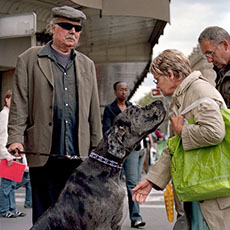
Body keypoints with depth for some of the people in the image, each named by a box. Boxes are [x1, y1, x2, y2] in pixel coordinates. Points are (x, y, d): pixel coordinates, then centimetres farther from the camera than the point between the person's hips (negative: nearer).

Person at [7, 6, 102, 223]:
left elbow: (94, 111, 17)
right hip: (45, 155, -3)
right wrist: (16, 138, -10)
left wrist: (97, 149, 13)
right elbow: (19, 104, 1)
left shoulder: (87, 65, 17)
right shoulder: (29, 59, 6)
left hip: (79, 155, 3)